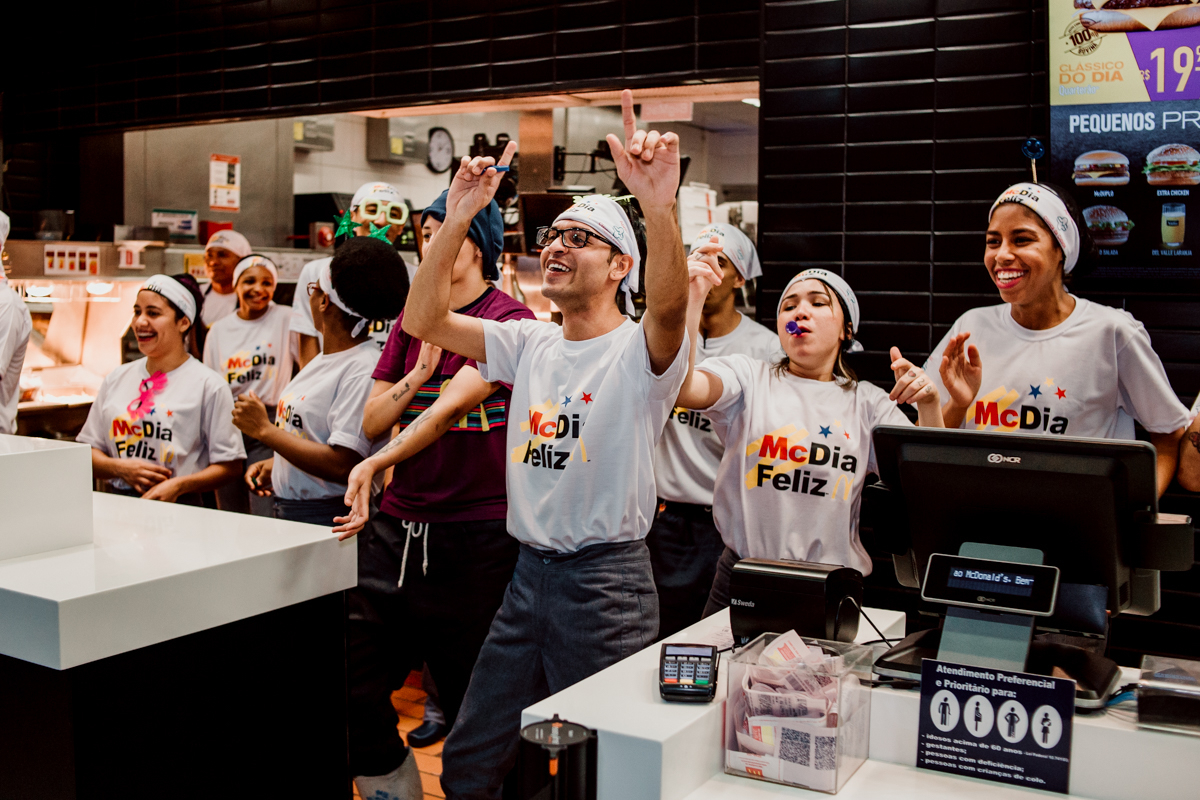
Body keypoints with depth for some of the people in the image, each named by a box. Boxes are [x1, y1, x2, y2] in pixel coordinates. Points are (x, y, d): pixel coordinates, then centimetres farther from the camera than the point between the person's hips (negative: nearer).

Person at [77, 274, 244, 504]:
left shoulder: (208, 385, 1)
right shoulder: (116, 379, 16)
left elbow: (230, 466, -2)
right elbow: (87, 452, 18)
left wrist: (178, 485, -14)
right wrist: (120, 468, -1)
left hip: (179, 510, -4)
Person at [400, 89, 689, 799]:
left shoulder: (640, 350, -9)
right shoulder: (530, 342, 8)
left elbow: (669, 307, -32)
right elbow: (423, 320, 1)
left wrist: (661, 206, -49)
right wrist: (458, 216, -11)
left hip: (607, 580, -6)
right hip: (529, 573, 6)